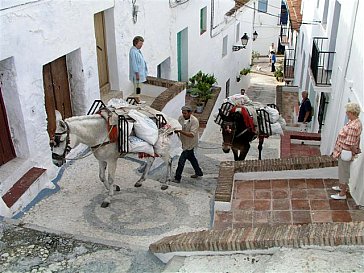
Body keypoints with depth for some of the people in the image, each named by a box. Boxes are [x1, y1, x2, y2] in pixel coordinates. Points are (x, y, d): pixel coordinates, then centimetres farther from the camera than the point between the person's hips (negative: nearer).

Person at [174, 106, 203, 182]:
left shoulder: (194, 121, -25)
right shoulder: (181, 118, -7)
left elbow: (192, 134, -33)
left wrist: (180, 131, -40)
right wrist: (176, 131, -13)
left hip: (190, 144, -7)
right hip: (184, 142, 7)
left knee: (181, 160, -6)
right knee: (191, 157, 22)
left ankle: (177, 178, 7)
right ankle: (198, 172, 42)